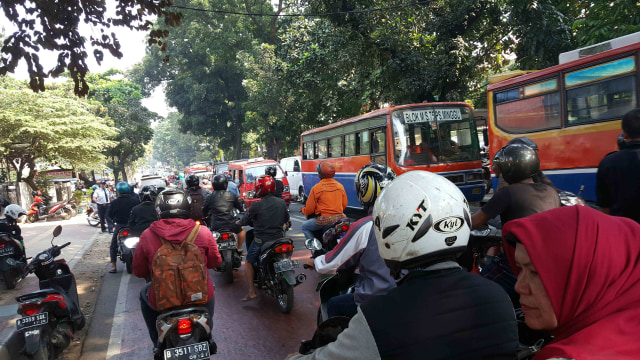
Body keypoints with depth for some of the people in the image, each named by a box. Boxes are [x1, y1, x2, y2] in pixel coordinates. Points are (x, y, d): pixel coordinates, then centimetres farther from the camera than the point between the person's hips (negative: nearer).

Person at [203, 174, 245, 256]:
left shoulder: (210, 197, 3)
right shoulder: (231, 196, 3)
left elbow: (204, 212, 13)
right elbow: (240, 207, 15)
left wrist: (208, 215, 35)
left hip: (215, 227, 1)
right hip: (230, 224, -1)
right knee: (241, 229, 27)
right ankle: (239, 249, 21)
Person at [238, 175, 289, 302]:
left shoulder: (257, 205, -15)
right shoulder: (282, 202, -1)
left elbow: (246, 220, -1)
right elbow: (286, 219, 13)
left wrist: (239, 222, 20)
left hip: (261, 240, -4)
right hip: (278, 238, 5)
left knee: (248, 262, 12)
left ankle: (252, 291, 4)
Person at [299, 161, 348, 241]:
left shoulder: (316, 188, -9)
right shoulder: (340, 186, 6)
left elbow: (309, 209, -4)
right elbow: (344, 204, 16)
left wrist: (303, 210, 18)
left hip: (324, 220, -5)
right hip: (340, 218, 5)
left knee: (305, 226, 15)